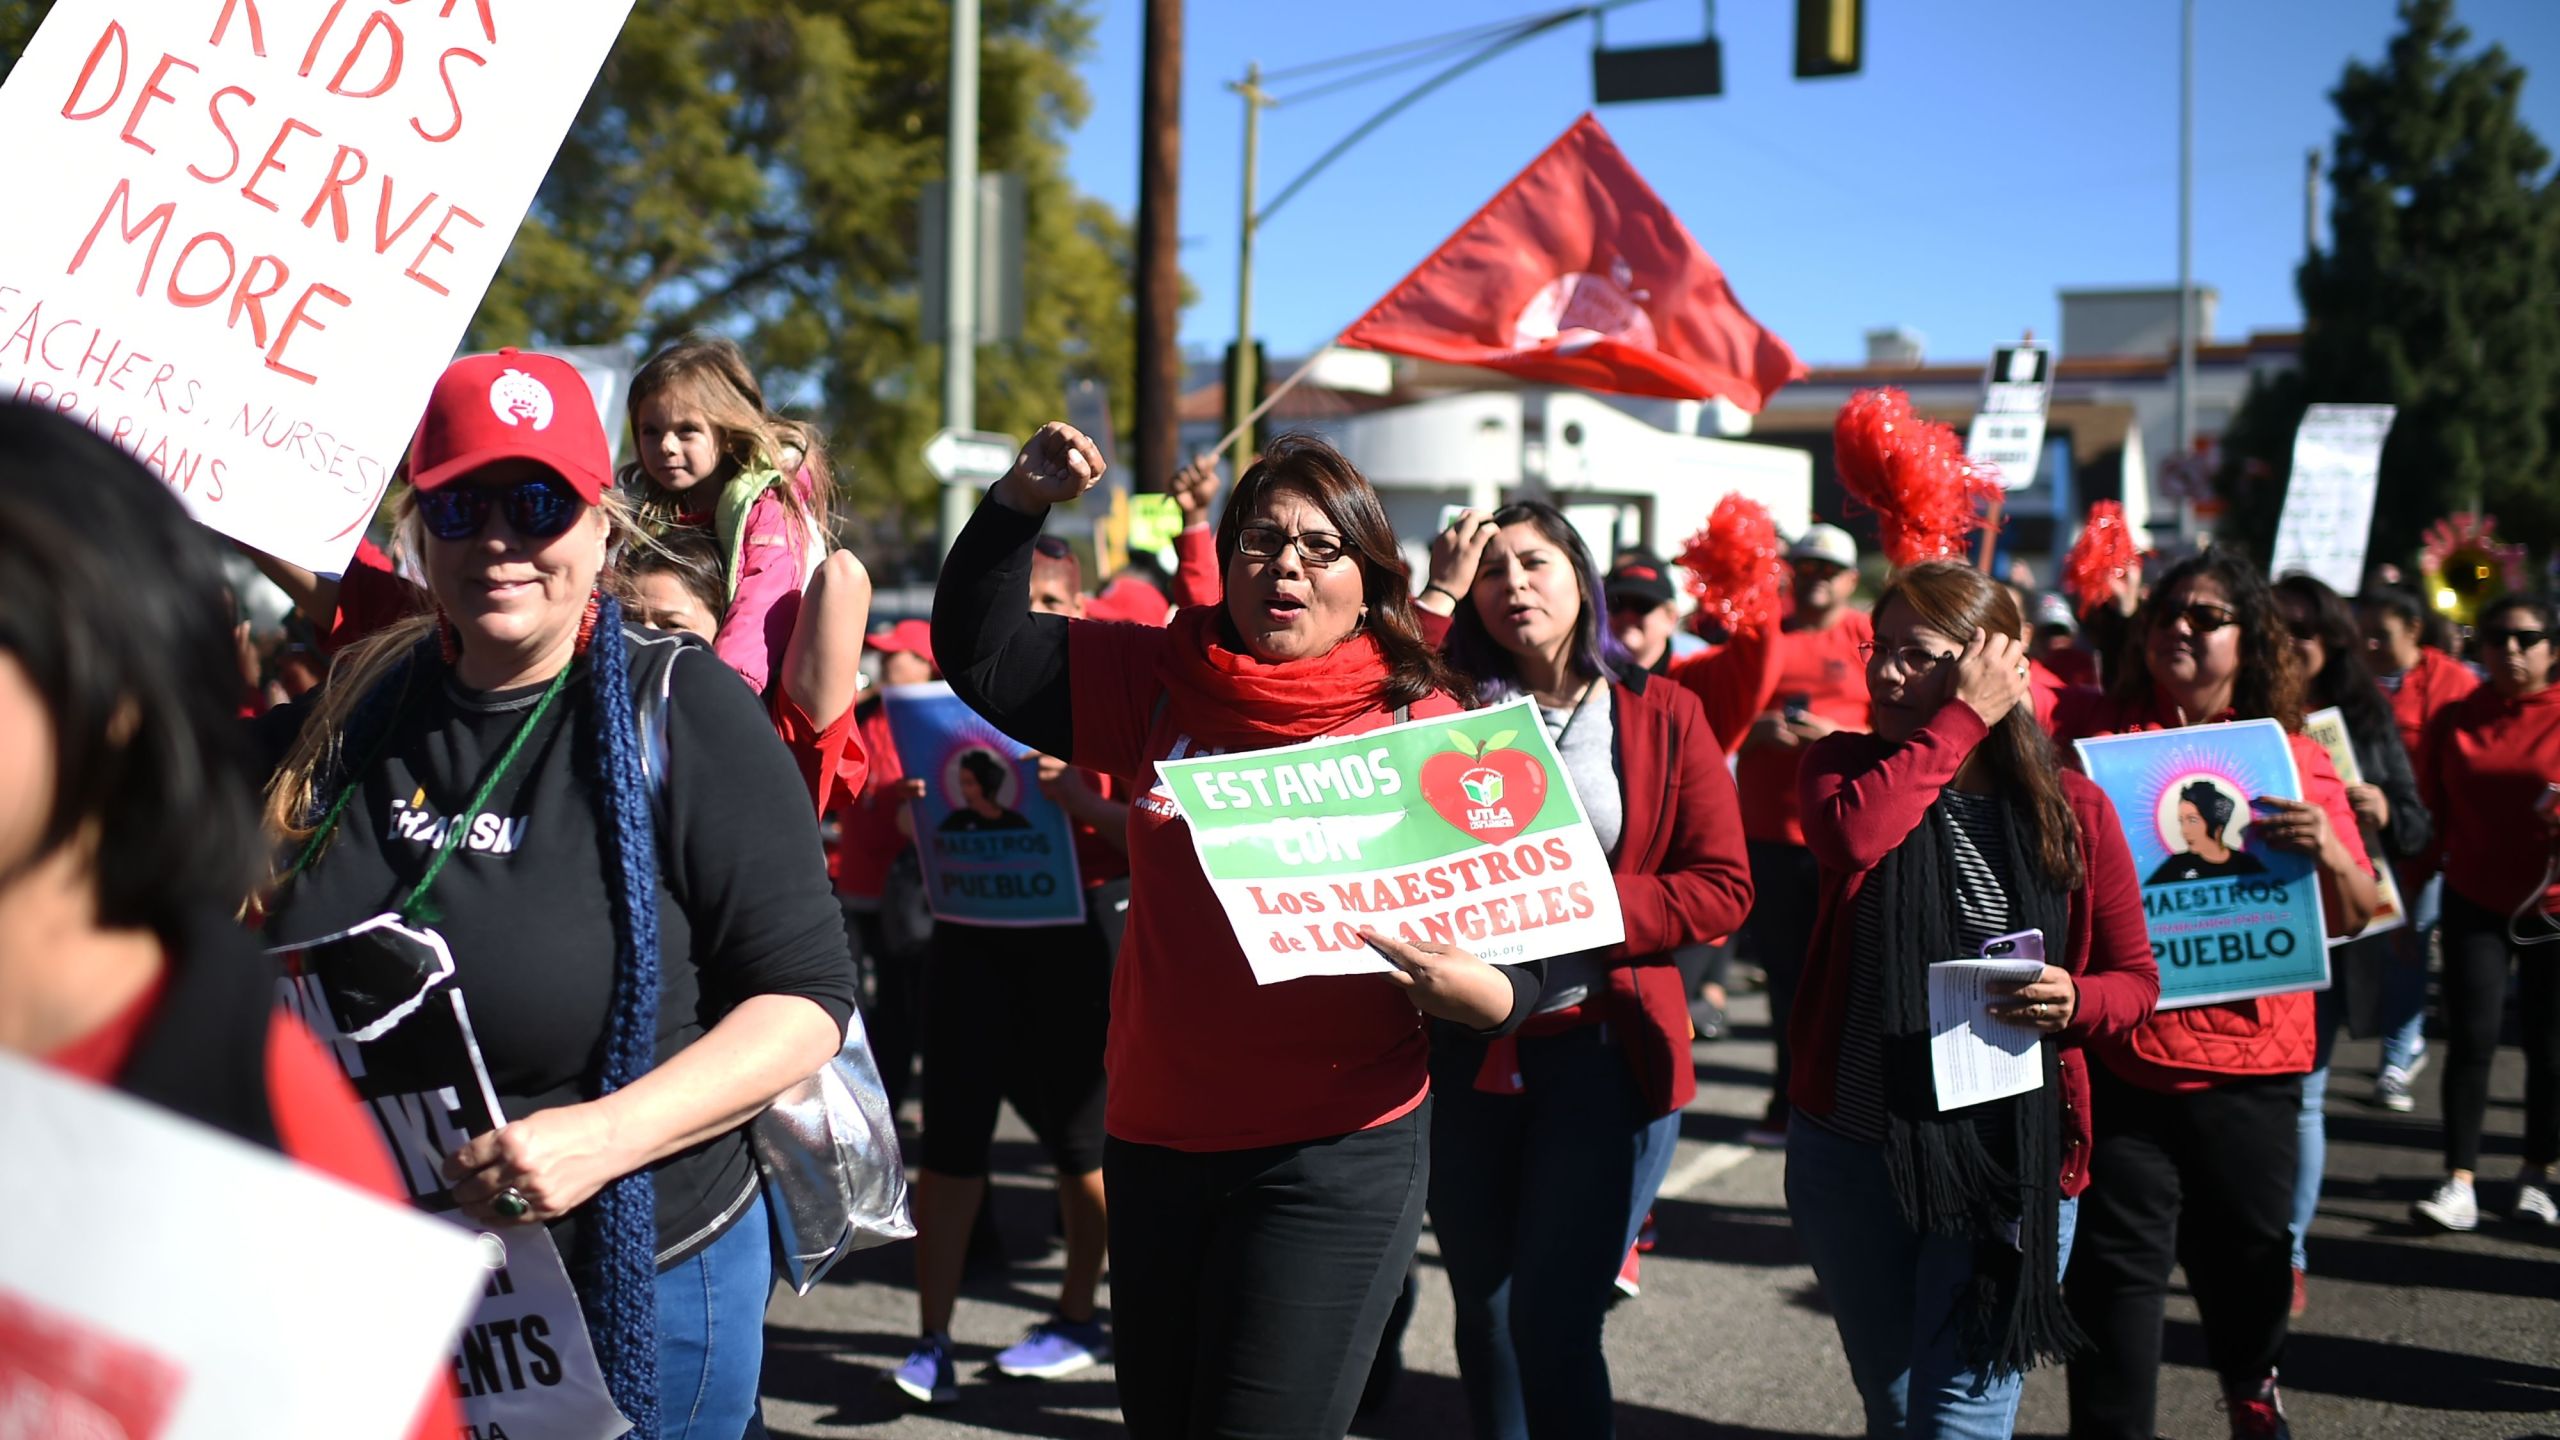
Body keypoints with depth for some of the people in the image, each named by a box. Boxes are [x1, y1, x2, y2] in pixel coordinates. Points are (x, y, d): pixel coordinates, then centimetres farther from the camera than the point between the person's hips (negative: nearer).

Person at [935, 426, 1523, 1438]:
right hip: (1156, 1136, 5)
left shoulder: (1423, 727, -6)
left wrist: (1478, 992, -23)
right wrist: (1023, 498, -1)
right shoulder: (1164, 681, 5)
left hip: (1333, 1156, -5)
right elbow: (979, 653, 11)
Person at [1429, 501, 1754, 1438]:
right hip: (1464, 1045, 3)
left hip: (1604, 1045, -2)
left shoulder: (1660, 715, 2)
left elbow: (1723, 887, -3)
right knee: (1484, 1313, 14)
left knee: (1554, 1324, -4)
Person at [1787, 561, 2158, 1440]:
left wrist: (2074, 1002, -17)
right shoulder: (1846, 766, 0)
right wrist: (1962, 722, -18)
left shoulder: (2071, 807, -1)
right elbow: (1850, 837, -25)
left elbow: (2136, 980, 5)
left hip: (2010, 1162, -2)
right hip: (1850, 1151, 2)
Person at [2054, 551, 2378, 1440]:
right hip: (2119, 1054, -2)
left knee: (2248, 1247, 17)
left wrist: (2327, 853, -15)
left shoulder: (2294, 759, 6)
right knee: (2118, 1259, -4)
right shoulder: (2089, 727, 2)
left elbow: (2354, 915, 5)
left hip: (2248, 1060, 2)